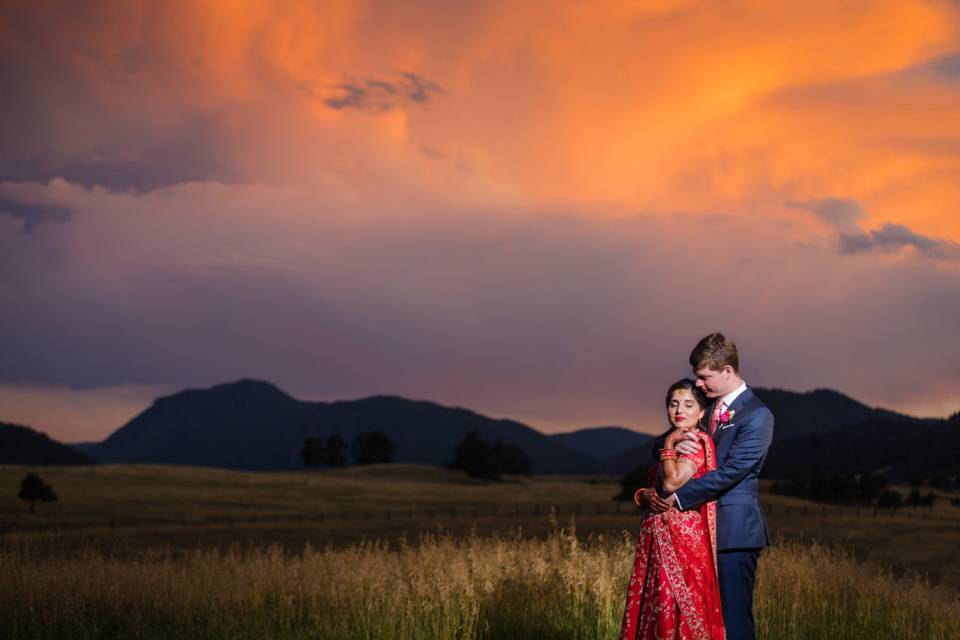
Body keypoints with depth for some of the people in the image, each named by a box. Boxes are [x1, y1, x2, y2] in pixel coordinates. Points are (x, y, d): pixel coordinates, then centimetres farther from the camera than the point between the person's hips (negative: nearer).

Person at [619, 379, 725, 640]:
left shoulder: (698, 442, -9)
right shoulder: (678, 442, 18)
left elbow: (672, 482, -19)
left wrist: (669, 446, -11)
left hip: (682, 533, -9)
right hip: (659, 535, 9)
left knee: (677, 608, -7)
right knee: (657, 608, 8)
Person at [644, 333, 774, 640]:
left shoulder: (757, 416, -10)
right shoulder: (709, 405, 15)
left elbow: (730, 471, -17)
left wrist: (676, 499, -16)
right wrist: (673, 446, -4)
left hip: (734, 528, -7)